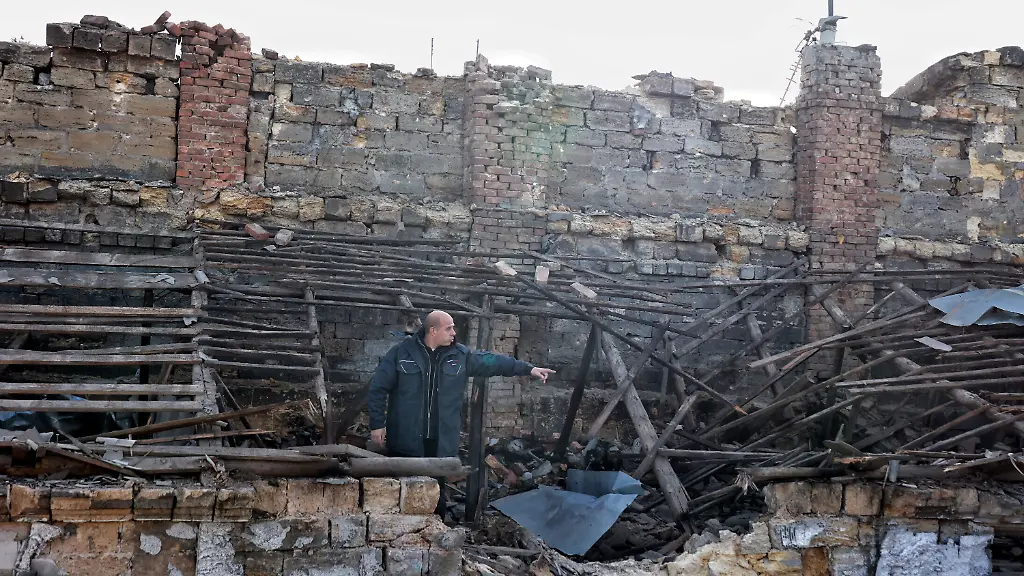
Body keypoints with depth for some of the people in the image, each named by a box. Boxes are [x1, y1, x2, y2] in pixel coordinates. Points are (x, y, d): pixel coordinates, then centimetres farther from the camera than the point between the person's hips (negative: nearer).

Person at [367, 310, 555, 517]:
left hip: (441, 444, 3)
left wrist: (528, 368, 4)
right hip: (406, 442, -3)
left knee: (437, 495, 10)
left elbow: (492, 361, 9)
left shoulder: (460, 356, 4)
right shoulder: (401, 352, -5)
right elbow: (378, 388, -2)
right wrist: (377, 424, -4)